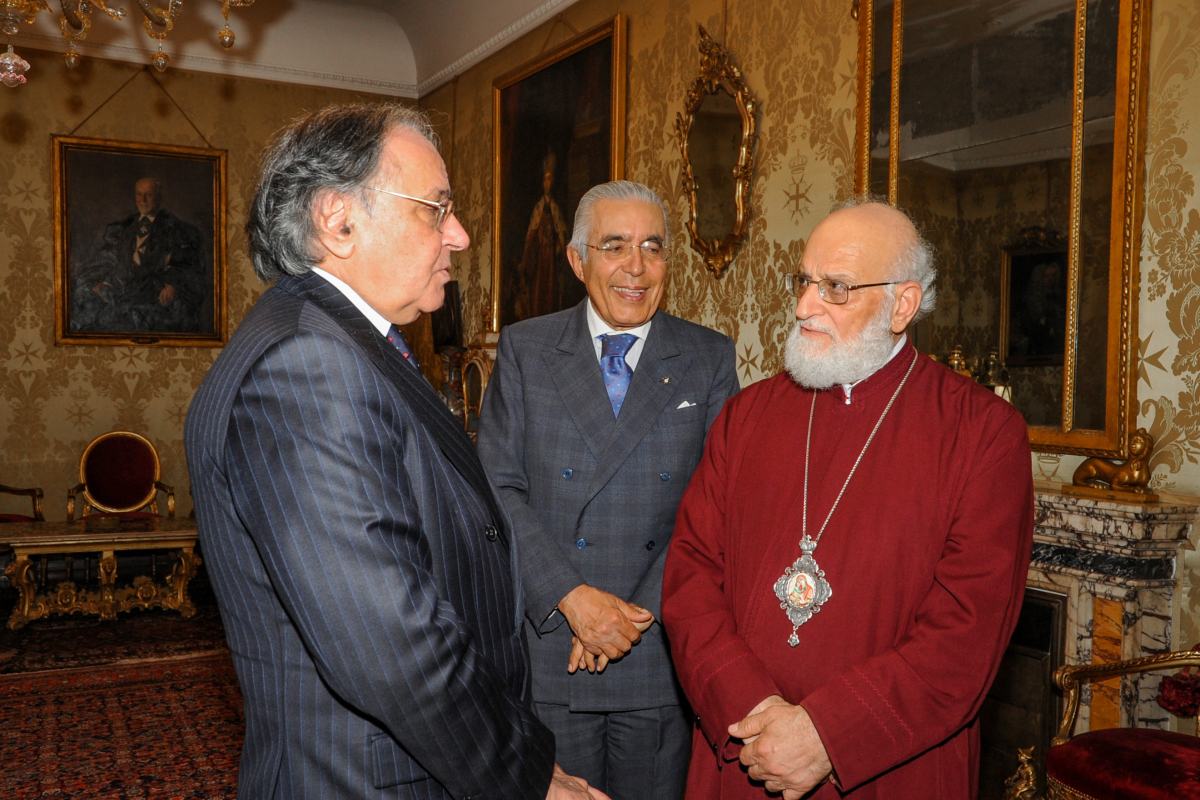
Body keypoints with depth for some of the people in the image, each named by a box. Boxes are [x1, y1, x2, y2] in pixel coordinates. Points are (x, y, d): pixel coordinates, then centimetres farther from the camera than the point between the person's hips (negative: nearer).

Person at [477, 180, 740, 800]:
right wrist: (570, 597, -15)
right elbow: (498, 489, -4)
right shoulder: (523, 350, 3)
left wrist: (643, 610, -12)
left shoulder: (710, 360, 3)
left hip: (662, 653, 1)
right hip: (546, 651, 0)